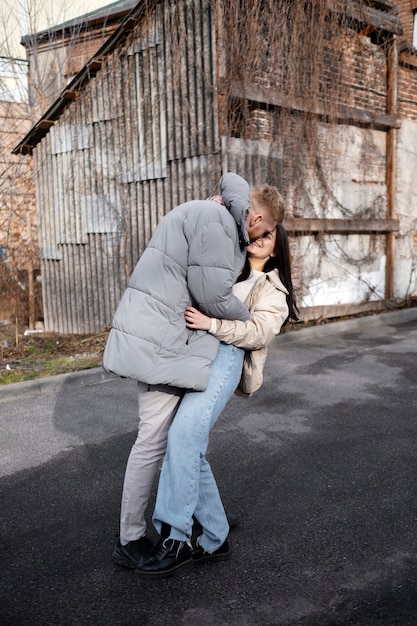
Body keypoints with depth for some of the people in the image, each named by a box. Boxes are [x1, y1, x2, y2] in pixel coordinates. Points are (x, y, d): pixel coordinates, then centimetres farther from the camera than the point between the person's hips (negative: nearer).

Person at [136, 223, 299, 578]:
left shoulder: (274, 291, 18)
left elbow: (259, 332, 0)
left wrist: (212, 323, -16)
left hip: (224, 354, -5)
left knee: (183, 437, -26)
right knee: (192, 452, -3)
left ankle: (176, 539, -22)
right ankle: (215, 540, 9)